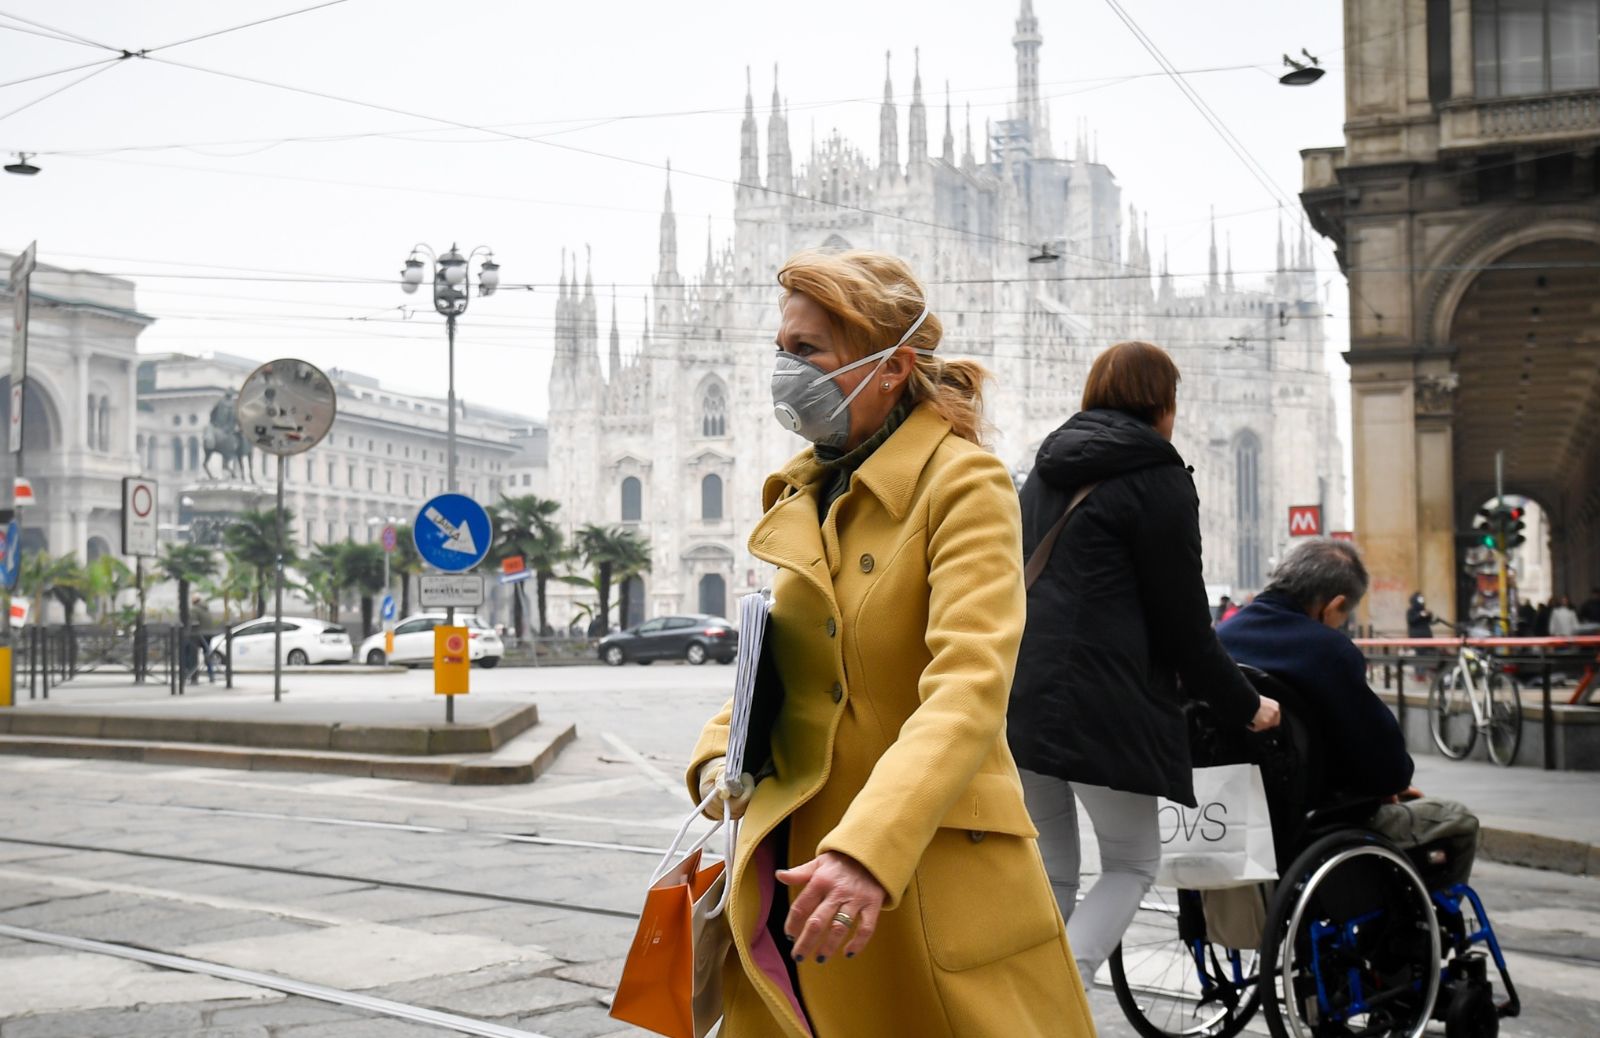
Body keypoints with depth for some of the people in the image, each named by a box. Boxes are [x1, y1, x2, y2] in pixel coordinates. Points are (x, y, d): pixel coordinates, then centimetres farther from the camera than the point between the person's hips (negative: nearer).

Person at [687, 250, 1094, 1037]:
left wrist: (869, 850, -36)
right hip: (798, 866, 6)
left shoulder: (963, 485, -12)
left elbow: (969, 690, -24)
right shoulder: (795, 494, 10)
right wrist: (719, 755, 1)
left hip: (932, 876, -6)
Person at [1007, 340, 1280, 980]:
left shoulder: (1046, 471, 18)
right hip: (1104, 707, -7)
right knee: (1133, 865, 6)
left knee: (1050, 876, 13)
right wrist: (1244, 706, 7)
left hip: (1020, 703, 7)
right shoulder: (1158, 481, -4)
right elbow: (1183, 621, -5)